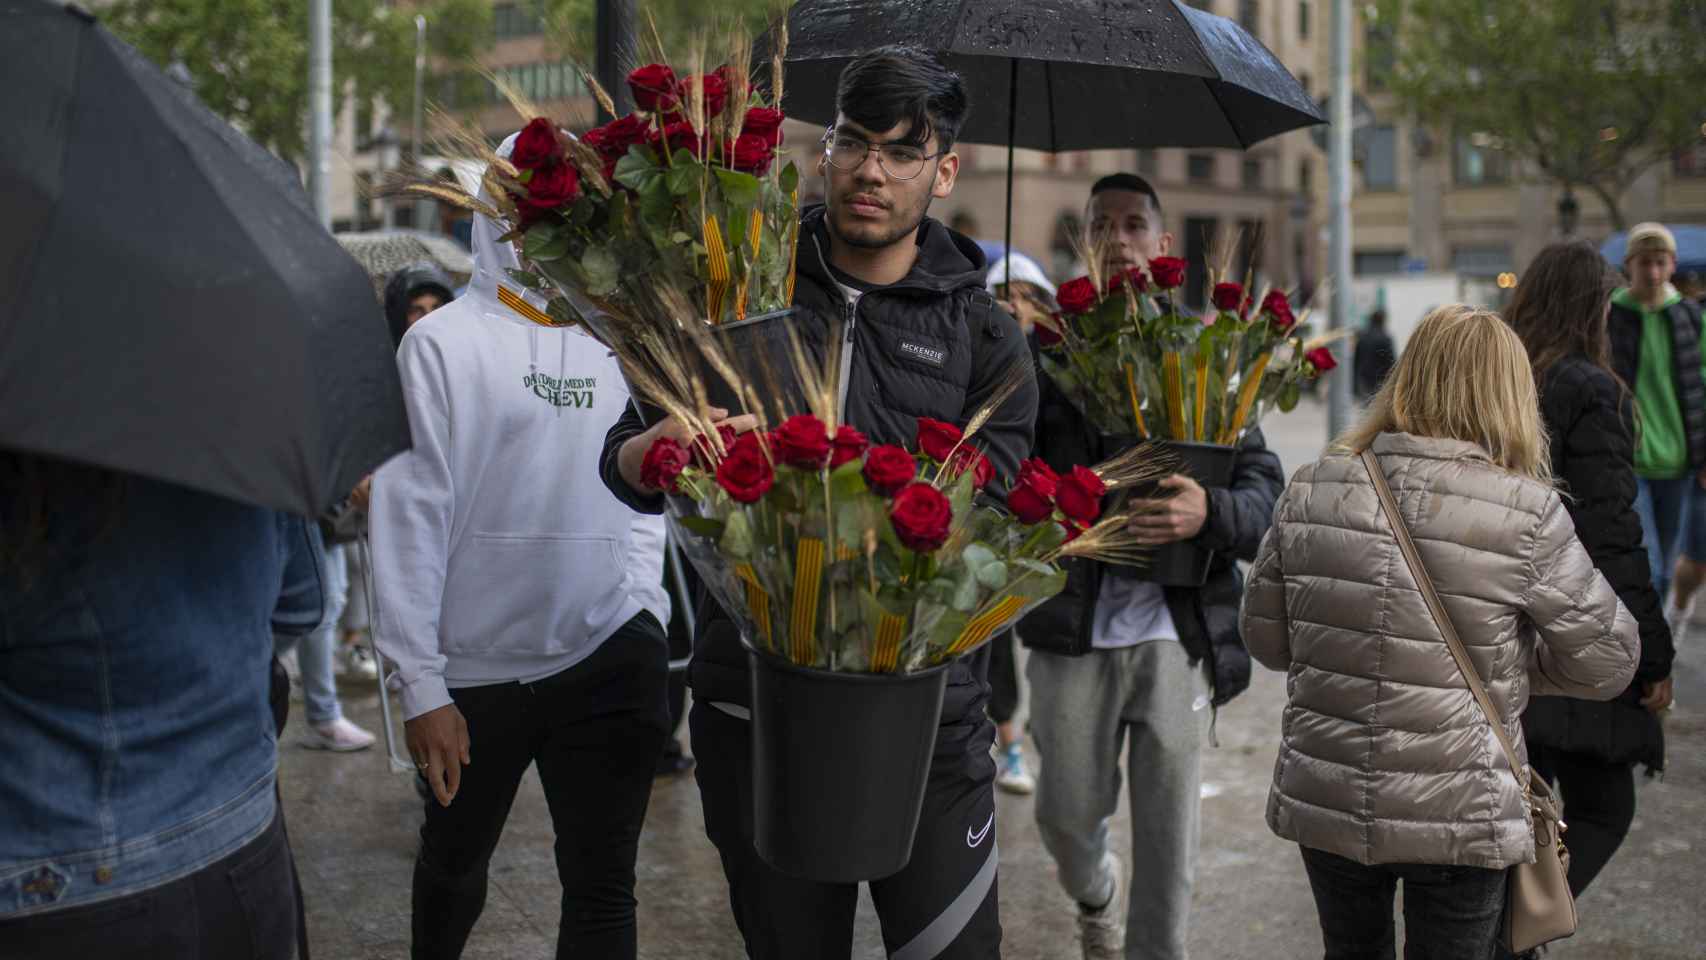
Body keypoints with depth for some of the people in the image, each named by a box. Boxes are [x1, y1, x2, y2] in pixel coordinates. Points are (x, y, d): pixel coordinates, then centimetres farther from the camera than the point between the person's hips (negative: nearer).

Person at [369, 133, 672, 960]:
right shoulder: (444, 343, -7)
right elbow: (410, 516, -9)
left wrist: (646, 615, 1)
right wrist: (421, 683, -12)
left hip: (611, 661, 3)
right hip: (476, 667, -2)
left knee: (602, 888, 7)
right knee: (454, 863, 19)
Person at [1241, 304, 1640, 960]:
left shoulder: (1311, 492, -5)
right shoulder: (1529, 513, -15)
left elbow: (1265, 636, 4)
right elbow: (1608, 660, -5)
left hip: (1323, 805, 3)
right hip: (1458, 818, -3)